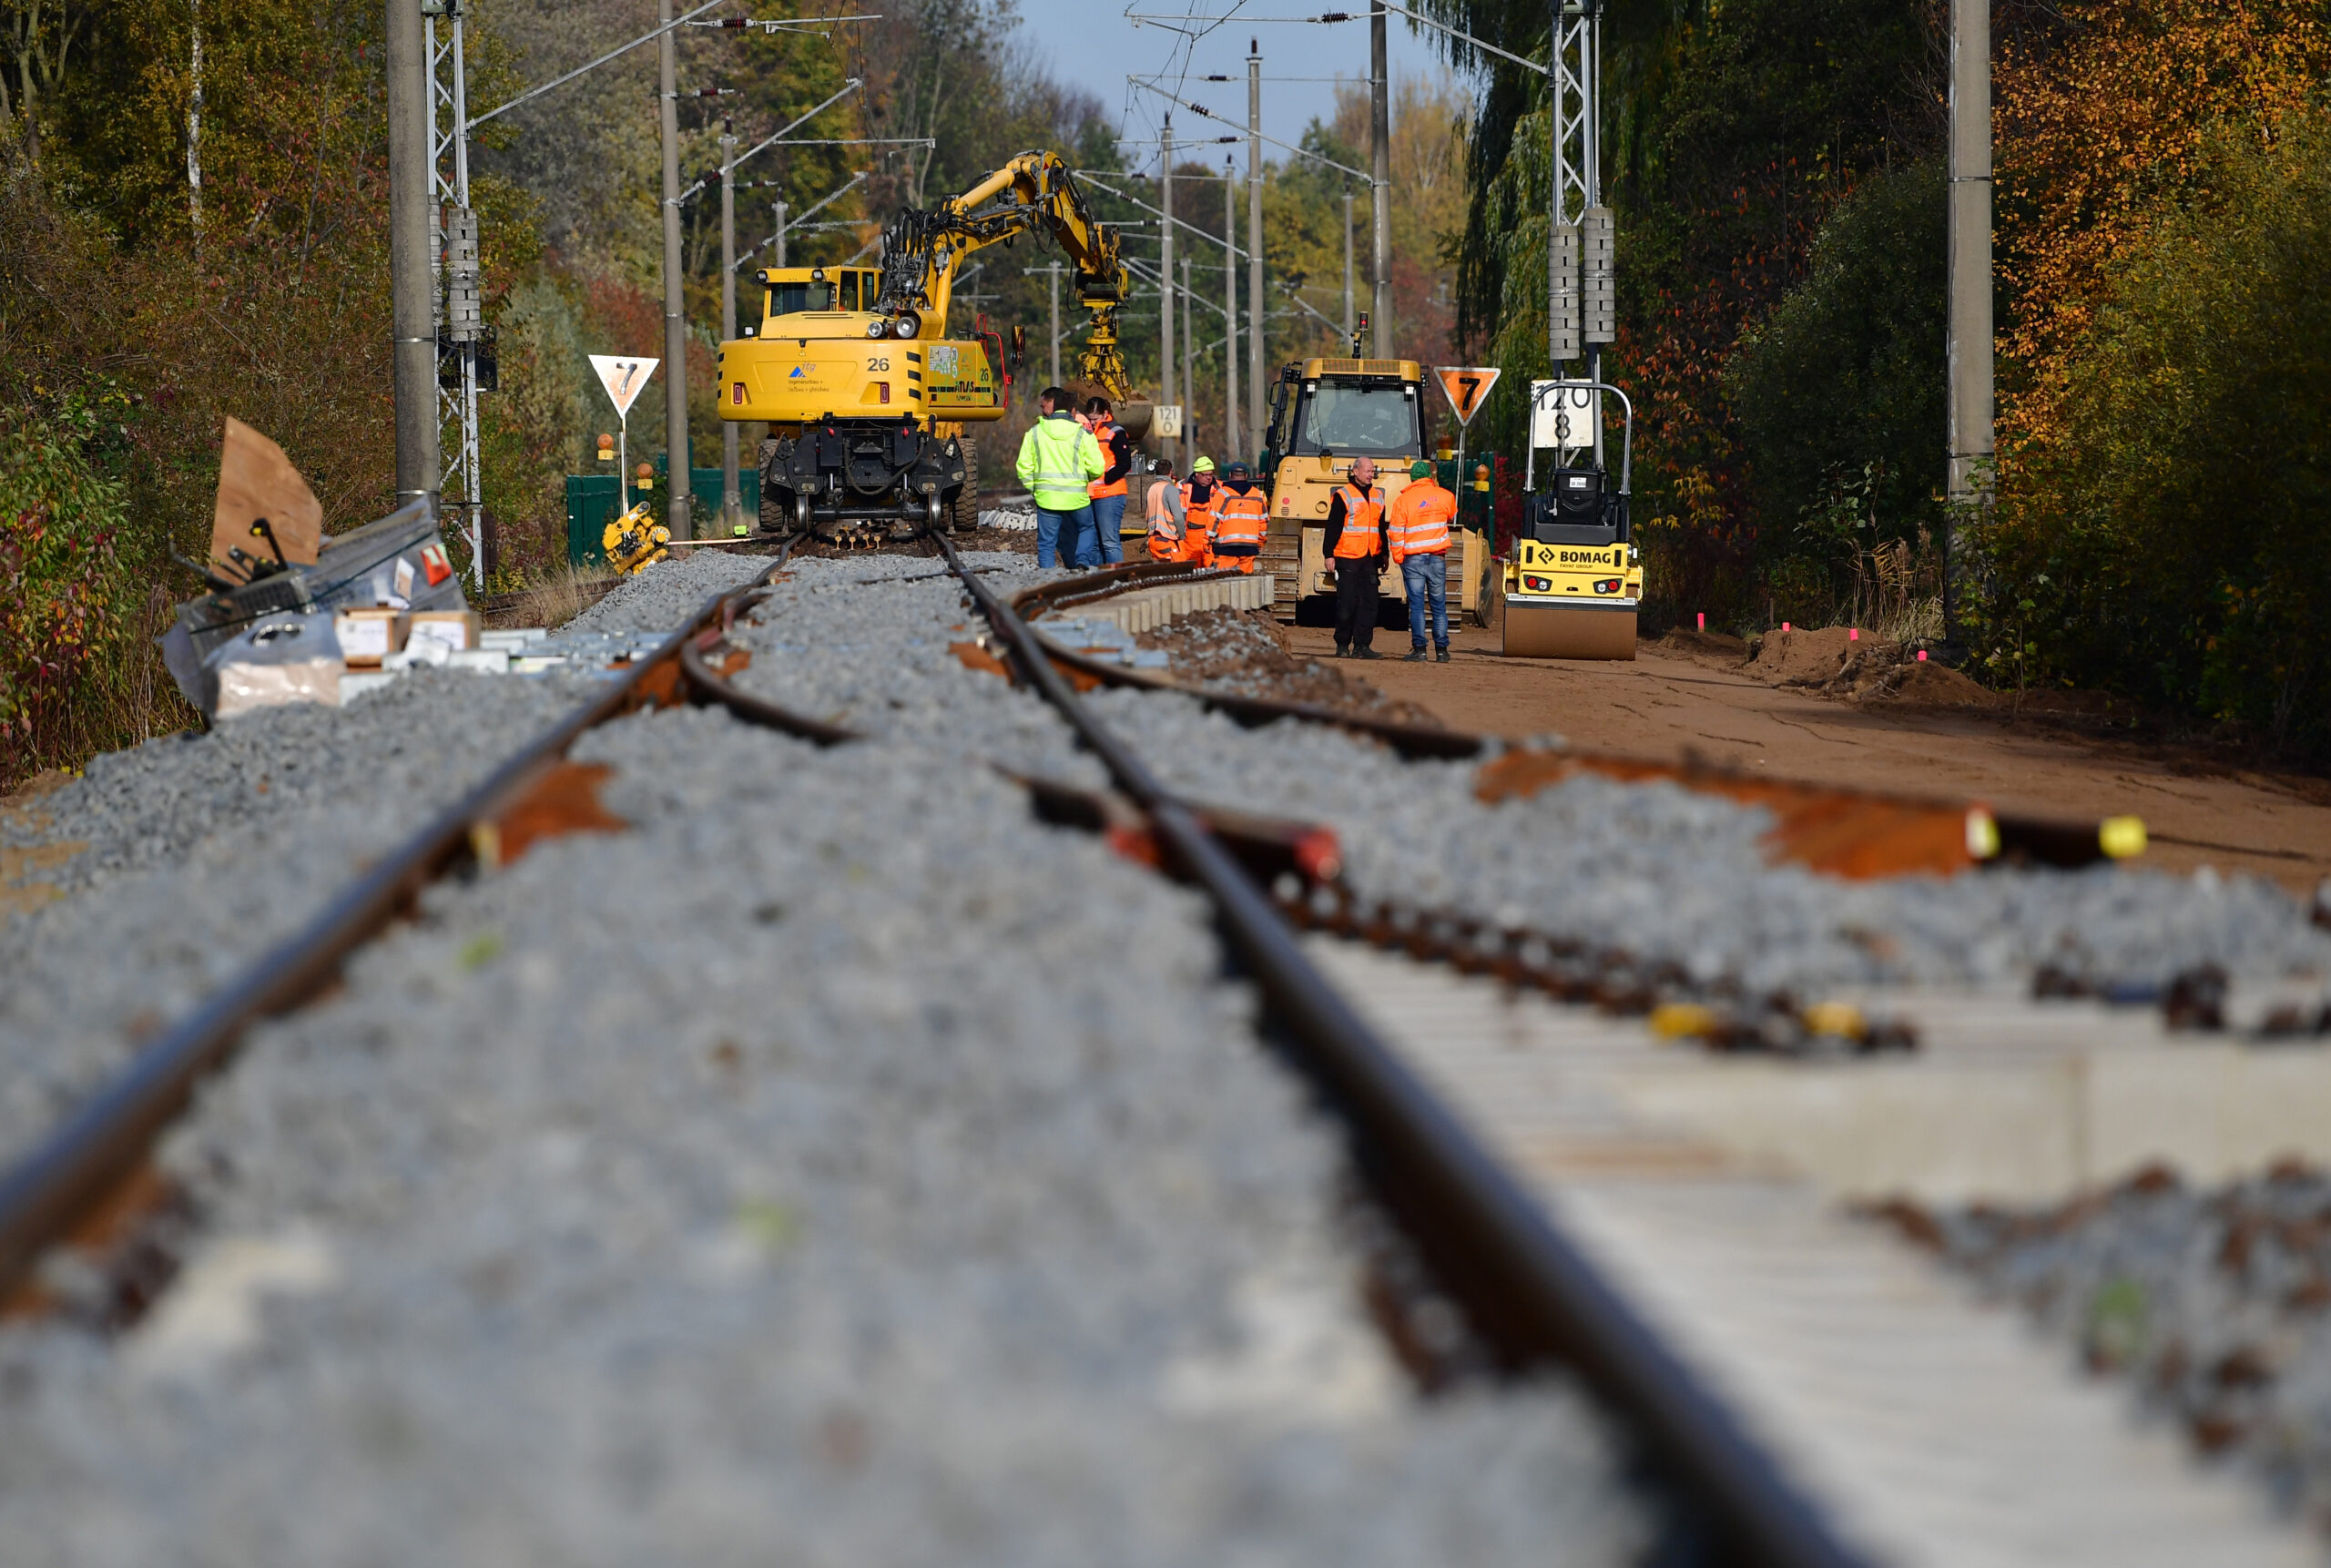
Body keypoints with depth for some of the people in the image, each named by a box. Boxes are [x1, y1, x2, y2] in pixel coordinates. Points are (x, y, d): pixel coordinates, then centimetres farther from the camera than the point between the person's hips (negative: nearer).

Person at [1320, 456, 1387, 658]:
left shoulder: (1377, 497, 16)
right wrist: (1329, 554, -9)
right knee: (1347, 603, -4)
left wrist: (1383, 554, 23)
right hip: (1348, 558, -5)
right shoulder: (1343, 496, -2)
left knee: (1369, 602, 0)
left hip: (1369, 558, 5)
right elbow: (1332, 527, -4)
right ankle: (1342, 646, 4)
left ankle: (1362, 646, 3)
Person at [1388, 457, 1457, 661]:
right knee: (1439, 605, 8)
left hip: (1413, 559, -2)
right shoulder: (1444, 496, 2)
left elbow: (1396, 532, -6)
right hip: (1438, 558, 2)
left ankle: (1419, 648, -7)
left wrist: (1398, 558, 2)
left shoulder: (1403, 500, -5)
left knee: (1416, 605, -1)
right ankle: (1442, 649, 9)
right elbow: (1451, 513, 25)